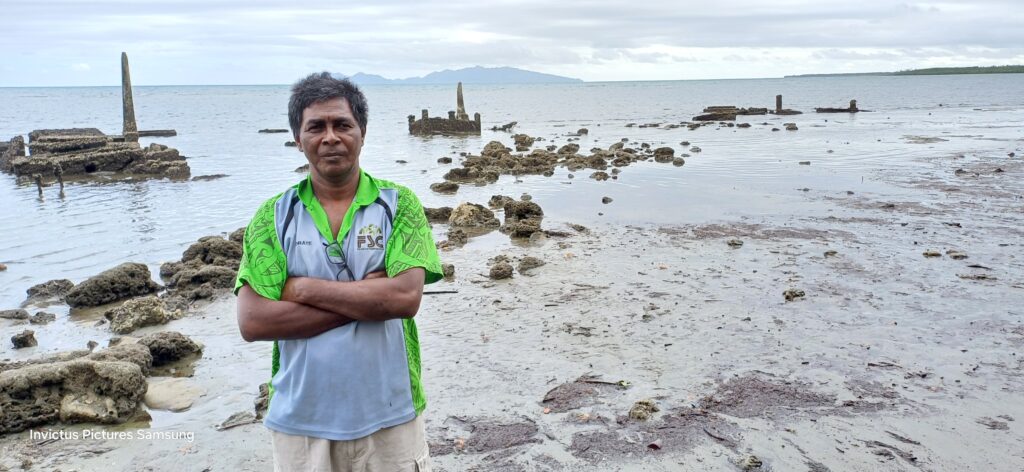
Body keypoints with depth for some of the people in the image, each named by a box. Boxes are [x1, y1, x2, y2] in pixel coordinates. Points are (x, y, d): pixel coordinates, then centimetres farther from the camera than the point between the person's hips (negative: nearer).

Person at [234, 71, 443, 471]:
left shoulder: (398, 205, -3)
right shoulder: (273, 217, 0)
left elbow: (406, 298, -16)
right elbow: (252, 322, -10)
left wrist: (303, 289, -13)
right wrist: (366, 299, -15)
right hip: (300, 420, 1)